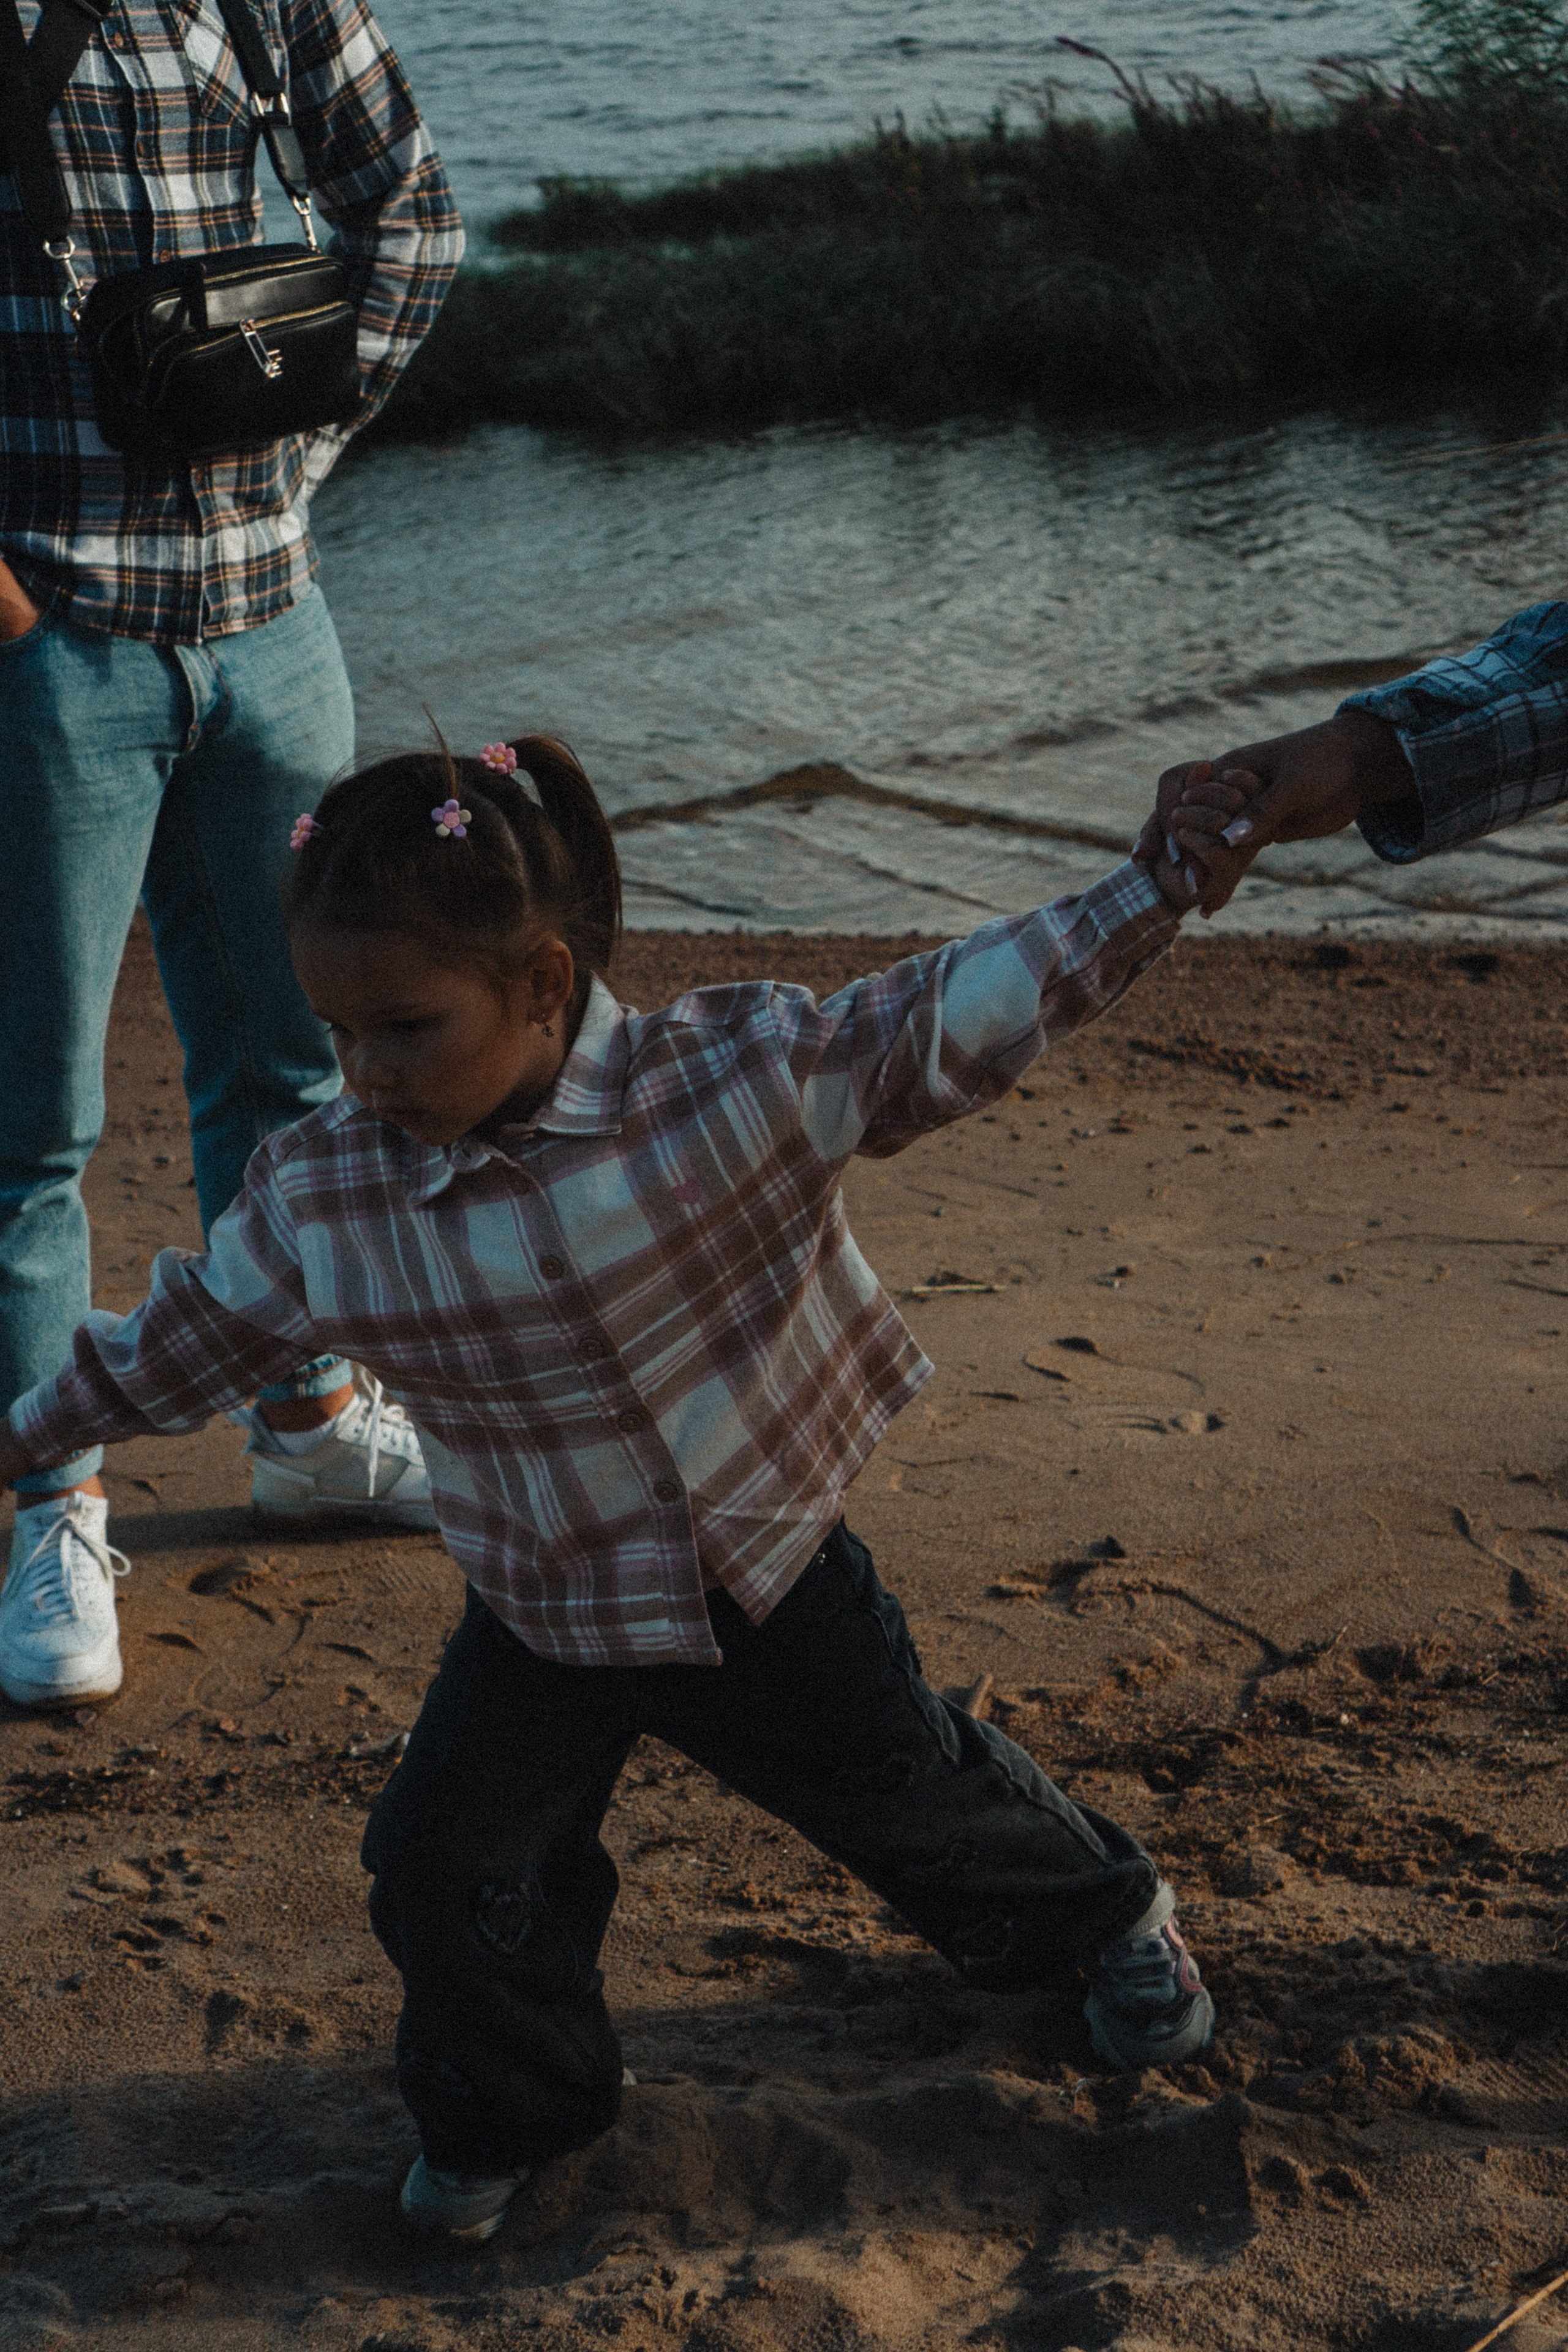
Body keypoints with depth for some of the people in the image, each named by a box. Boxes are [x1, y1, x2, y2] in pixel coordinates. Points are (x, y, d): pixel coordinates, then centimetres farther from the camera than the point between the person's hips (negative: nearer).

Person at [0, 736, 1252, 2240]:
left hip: (770, 1570, -2)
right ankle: (501, 2109, 32)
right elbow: (179, 1346, 2)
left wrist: (1150, 898, -26)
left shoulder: (738, 1078, -25)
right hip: (541, 1618, 2)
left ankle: (1109, 1912, 49)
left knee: (907, 1795, 16)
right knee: (451, 1867, 0)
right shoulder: (318, 1198, -15)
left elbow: (945, 1025, -20)